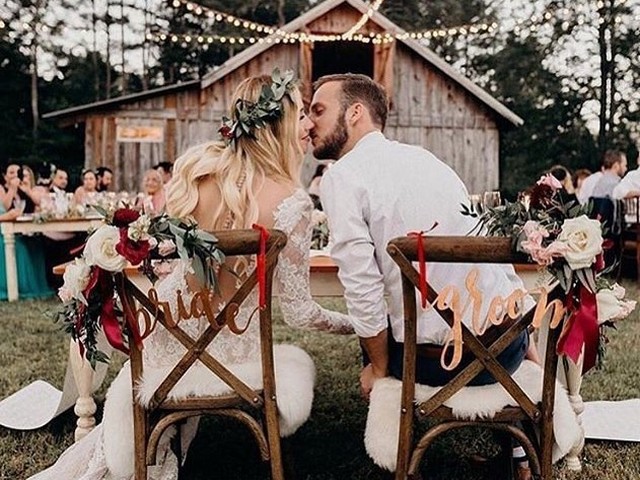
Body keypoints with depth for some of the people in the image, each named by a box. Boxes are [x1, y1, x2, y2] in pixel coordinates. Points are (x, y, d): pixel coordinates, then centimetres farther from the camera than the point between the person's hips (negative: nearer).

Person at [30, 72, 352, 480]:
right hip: (229, 346, -3)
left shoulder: (200, 165, -9)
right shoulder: (292, 202, -21)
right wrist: (356, 324, -1)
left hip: (170, 324, 3)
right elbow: (299, 313, -15)